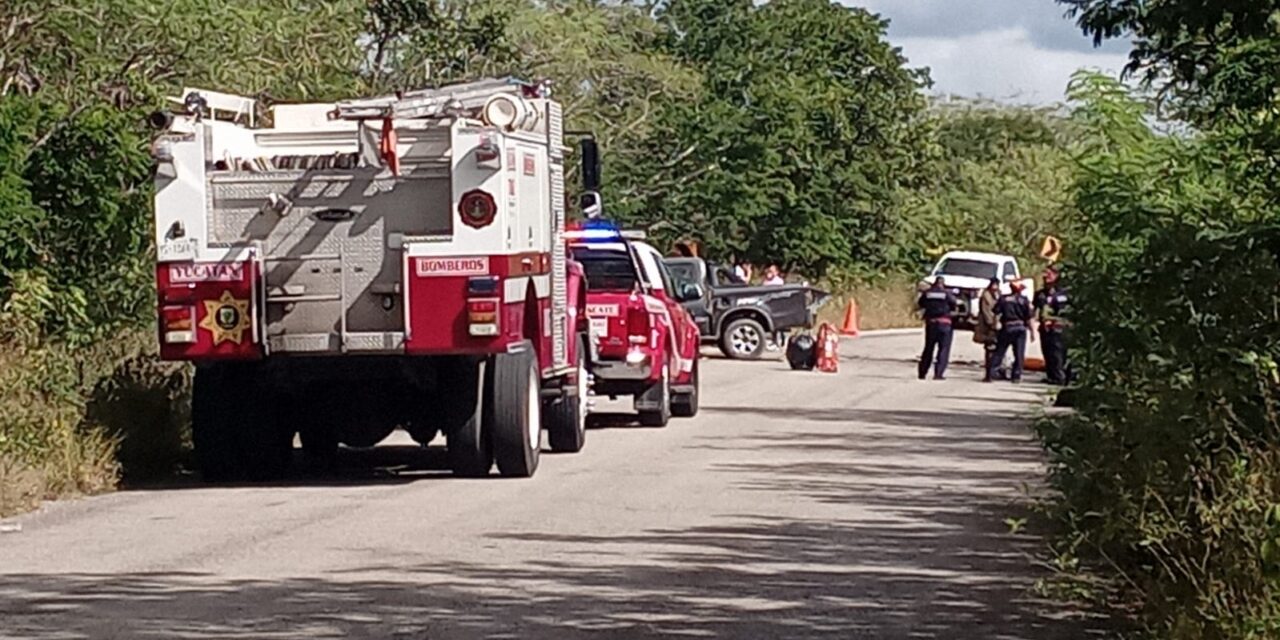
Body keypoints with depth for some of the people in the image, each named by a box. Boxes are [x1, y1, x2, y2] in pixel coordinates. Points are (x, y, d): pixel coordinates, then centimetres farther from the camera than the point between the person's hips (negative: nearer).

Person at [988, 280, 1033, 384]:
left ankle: (990, 374, -2)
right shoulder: (1024, 300, 0)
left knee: (999, 353, 4)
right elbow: (1029, 318, -2)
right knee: (1019, 354, 6)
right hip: (1020, 328, -1)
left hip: (1006, 328, 1)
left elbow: (996, 314, 1)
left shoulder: (1003, 299, 4)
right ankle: (1016, 376, 3)